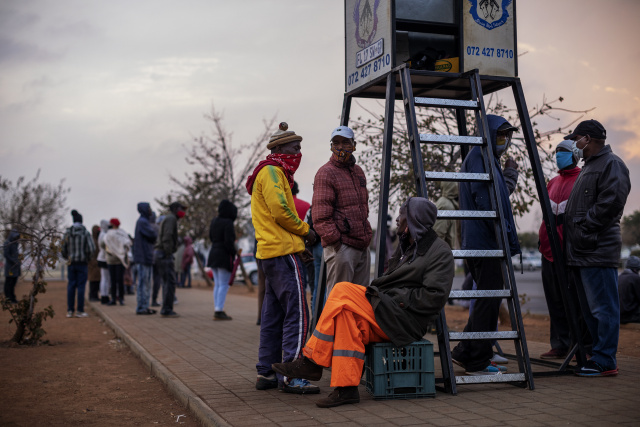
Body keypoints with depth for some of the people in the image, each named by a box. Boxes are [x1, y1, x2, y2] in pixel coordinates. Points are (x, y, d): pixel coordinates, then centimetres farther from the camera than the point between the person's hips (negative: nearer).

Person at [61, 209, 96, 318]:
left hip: (71, 263, 3)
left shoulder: (67, 233, 1)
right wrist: (87, 258, 8)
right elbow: (91, 249, -11)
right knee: (81, 286, 0)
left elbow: (63, 248, 2)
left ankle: (70, 310, 8)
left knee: (71, 286, 8)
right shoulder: (86, 233, -7)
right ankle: (80, 311, 0)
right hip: (82, 263, -3)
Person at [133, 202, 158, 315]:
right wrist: (155, 229, 0)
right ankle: (141, 308, -4)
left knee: (146, 282, 12)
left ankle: (144, 307, 17)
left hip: (147, 257, 10)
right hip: (143, 256, -10)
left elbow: (153, 238, 18)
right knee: (143, 282, -7)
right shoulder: (142, 222, -12)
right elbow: (153, 235, -19)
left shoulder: (145, 221, 18)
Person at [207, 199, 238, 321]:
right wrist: (233, 254, -10)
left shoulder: (214, 221, 10)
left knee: (217, 284, 13)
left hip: (213, 254, 8)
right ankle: (219, 311, -9)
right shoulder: (228, 223, -15)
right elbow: (229, 242, -19)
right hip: (224, 256, -8)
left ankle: (217, 310, 15)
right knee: (224, 285, -5)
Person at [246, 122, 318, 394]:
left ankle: (266, 373, 16)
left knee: (273, 315, 12)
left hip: (269, 252, 11)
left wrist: (298, 242, 16)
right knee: (297, 314, -11)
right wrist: (305, 231, -5)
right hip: (282, 251, -11)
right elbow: (280, 210, -19)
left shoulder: (273, 172, 25)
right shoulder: (272, 171, -8)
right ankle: (291, 376, -11)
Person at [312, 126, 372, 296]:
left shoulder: (358, 171, 19)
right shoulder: (326, 173, -7)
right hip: (341, 246, -8)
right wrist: (333, 239, -19)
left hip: (362, 245, 8)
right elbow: (320, 214, -13)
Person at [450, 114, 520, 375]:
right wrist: (503, 231, -19)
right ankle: (477, 362, -1)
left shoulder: (490, 159, 24)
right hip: (485, 241, -11)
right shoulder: (479, 156, -9)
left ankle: (464, 353, 20)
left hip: (487, 242, 11)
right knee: (488, 299, -7)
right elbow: (484, 198, -19)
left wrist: (510, 174, 16)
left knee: (488, 299, 14)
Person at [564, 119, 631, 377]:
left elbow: (611, 203, -21)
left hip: (598, 251, -11)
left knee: (603, 308, -7)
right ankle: (597, 355, 22)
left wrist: (584, 228, -18)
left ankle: (605, 362, -4)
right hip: (581, 251, 11)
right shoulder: (589, 167, 24)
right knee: (589, 309, 14)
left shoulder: (611, 165, -8)